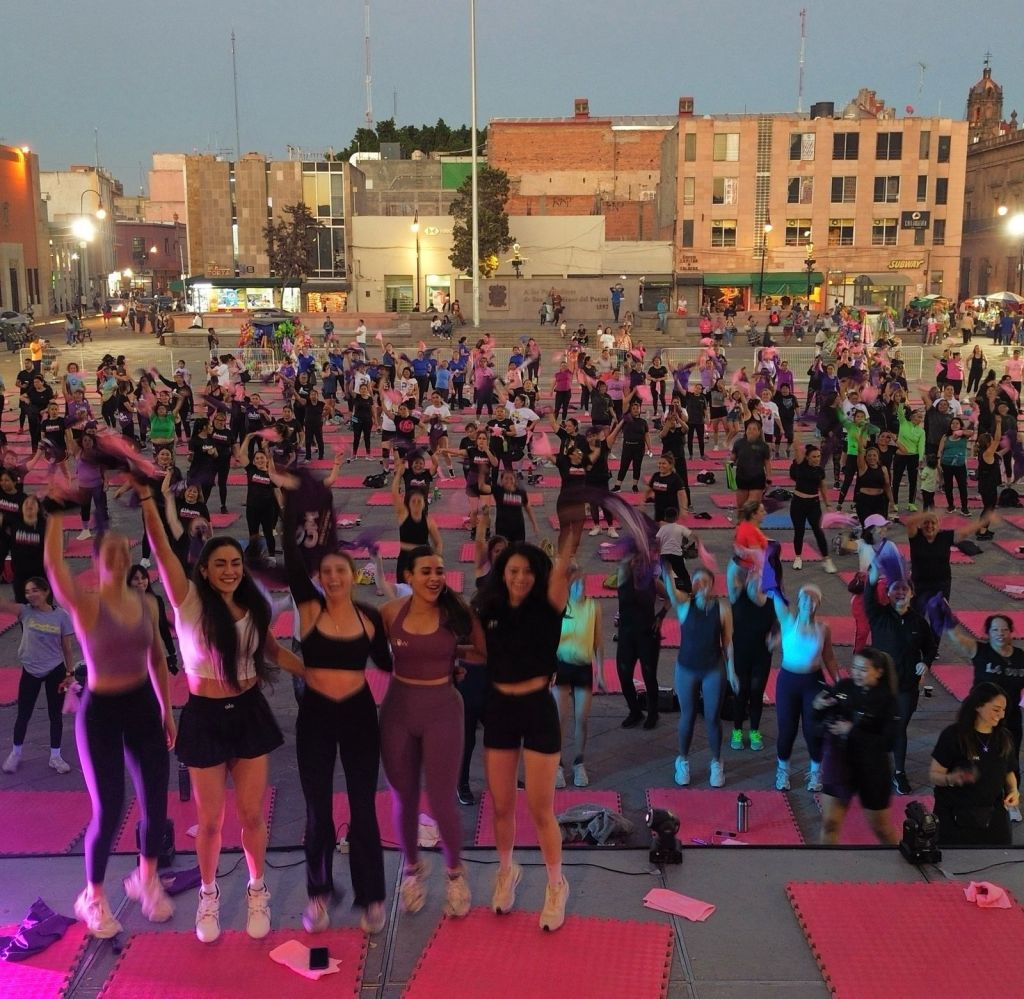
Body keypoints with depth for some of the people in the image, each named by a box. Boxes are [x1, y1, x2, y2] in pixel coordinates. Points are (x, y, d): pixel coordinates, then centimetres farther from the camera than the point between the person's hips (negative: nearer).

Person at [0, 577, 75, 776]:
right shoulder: (26, 612, -8)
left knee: (55, 715, 9)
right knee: (23, 714, 9)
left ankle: (55, 756, 23)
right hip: (30, 671, 1)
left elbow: (67, 647, -2)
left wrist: (69, 673, -2)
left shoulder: (61, 615, -9)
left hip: (55, 671, -1)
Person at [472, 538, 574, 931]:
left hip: (537, 709, -3)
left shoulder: (547, 607, -7)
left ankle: (556, 886, 23)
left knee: (540, 808, 2)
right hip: (499, 710, 3)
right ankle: (506, 872, 39)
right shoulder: (489, 610, 1)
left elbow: (561, 565, -23)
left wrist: (572, 527, -33)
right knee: (501, 805, 13)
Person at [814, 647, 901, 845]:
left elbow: (888, 743, -22)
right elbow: (824, 721, 5)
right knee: (829, 823, 5)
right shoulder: (844, 686, -6)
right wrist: (819, 707, -17)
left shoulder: (887, 700, -16)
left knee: (881, 827, 16)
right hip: (838, 764, 3)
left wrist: (852, 731, -26)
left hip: (872, 770, -3)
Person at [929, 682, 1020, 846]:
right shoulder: (953, 735, -15)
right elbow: (934, 775, -11)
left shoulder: (1004, 737, 0)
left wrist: (1014, 790, -5)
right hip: (956, 816, -4)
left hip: (993, 816, 4)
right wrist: (951, 778, -32)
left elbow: (1008, 772, 15)